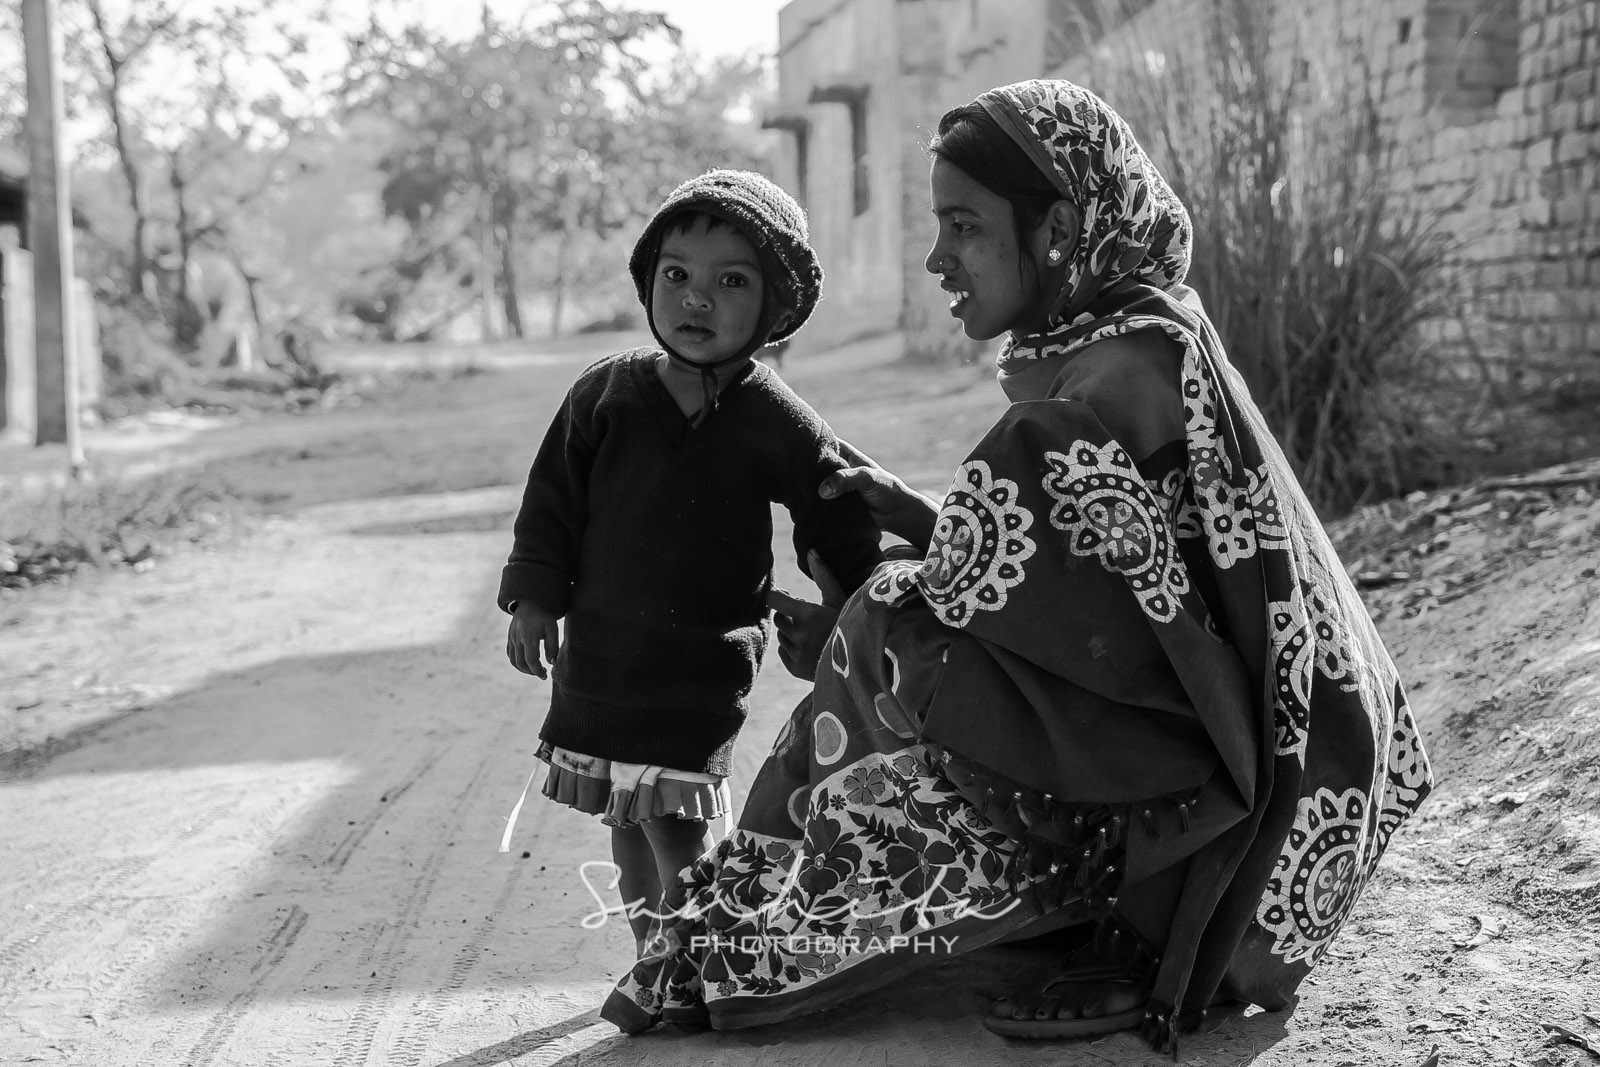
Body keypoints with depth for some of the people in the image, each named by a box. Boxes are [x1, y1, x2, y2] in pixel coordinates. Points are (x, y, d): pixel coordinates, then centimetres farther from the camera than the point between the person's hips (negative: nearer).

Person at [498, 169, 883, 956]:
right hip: (596, 654, 4)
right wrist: (534, 596, 0)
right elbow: (553, 498, 5)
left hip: (701, 668, -4)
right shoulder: (606, 394, -3)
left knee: (677, 834, -11)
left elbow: (844, 533, 0)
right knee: (628, 834, 14)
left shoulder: (777, 425, -9)